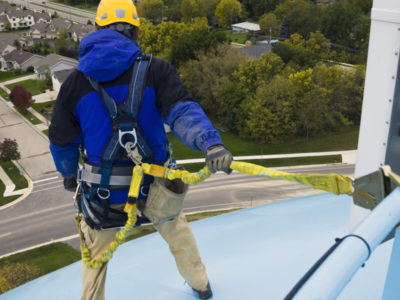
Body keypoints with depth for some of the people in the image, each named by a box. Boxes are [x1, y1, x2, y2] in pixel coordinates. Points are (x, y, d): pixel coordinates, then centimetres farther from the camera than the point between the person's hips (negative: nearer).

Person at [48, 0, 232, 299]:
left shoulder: (75, 82, -4)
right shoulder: (156, 70, -11)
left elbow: (61, 141, 5)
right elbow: (182, 111, -30)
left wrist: (69, 174, 23)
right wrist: (210, 142, -40)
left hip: (102, 192, 0)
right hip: (154, 186, 1)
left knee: (96, 254, 25)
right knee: (177, 230, 30)